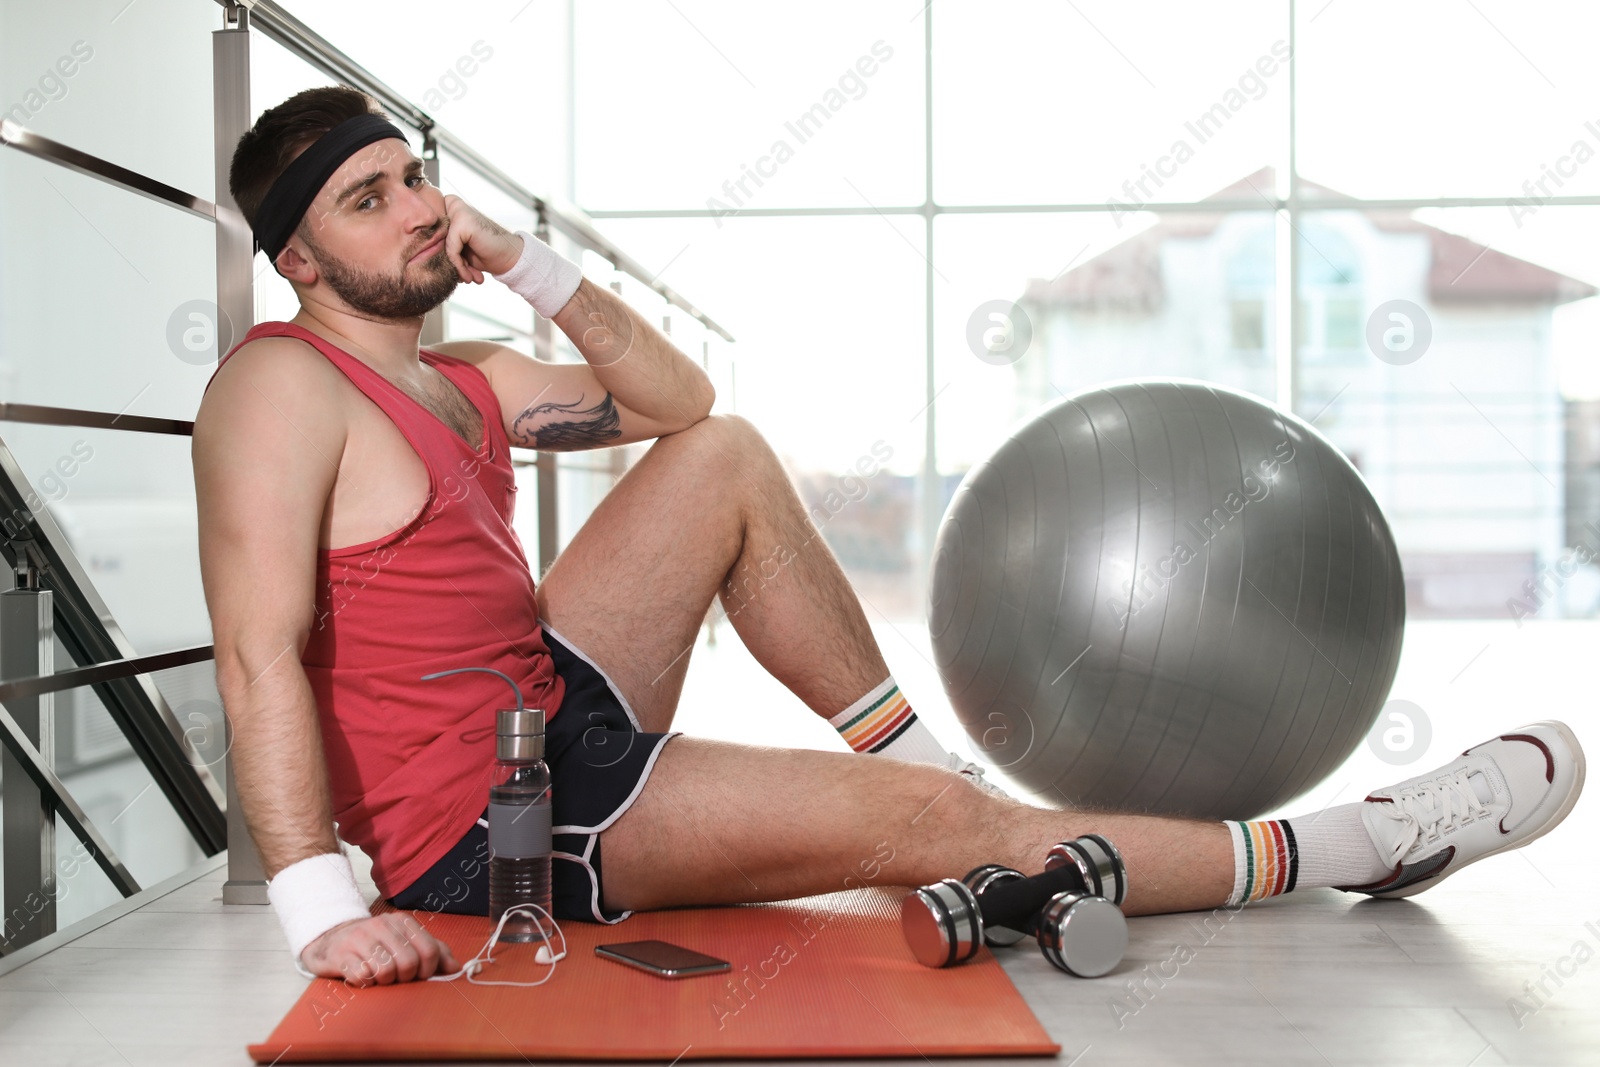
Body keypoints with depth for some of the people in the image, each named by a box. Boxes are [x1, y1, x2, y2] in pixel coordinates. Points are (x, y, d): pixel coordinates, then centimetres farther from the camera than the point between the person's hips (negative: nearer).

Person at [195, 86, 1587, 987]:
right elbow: (260, 656, -25)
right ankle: (1361, 845, -1)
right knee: (922, 824, -12)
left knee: (726, 460, 9)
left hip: (557, 698, 9)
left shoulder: (464, 380, 11)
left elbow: (675, 399, 18)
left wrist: (525, 262, 6)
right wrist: (320, 905, -36)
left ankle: (915, 750, 11)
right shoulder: (283, 387, -14)